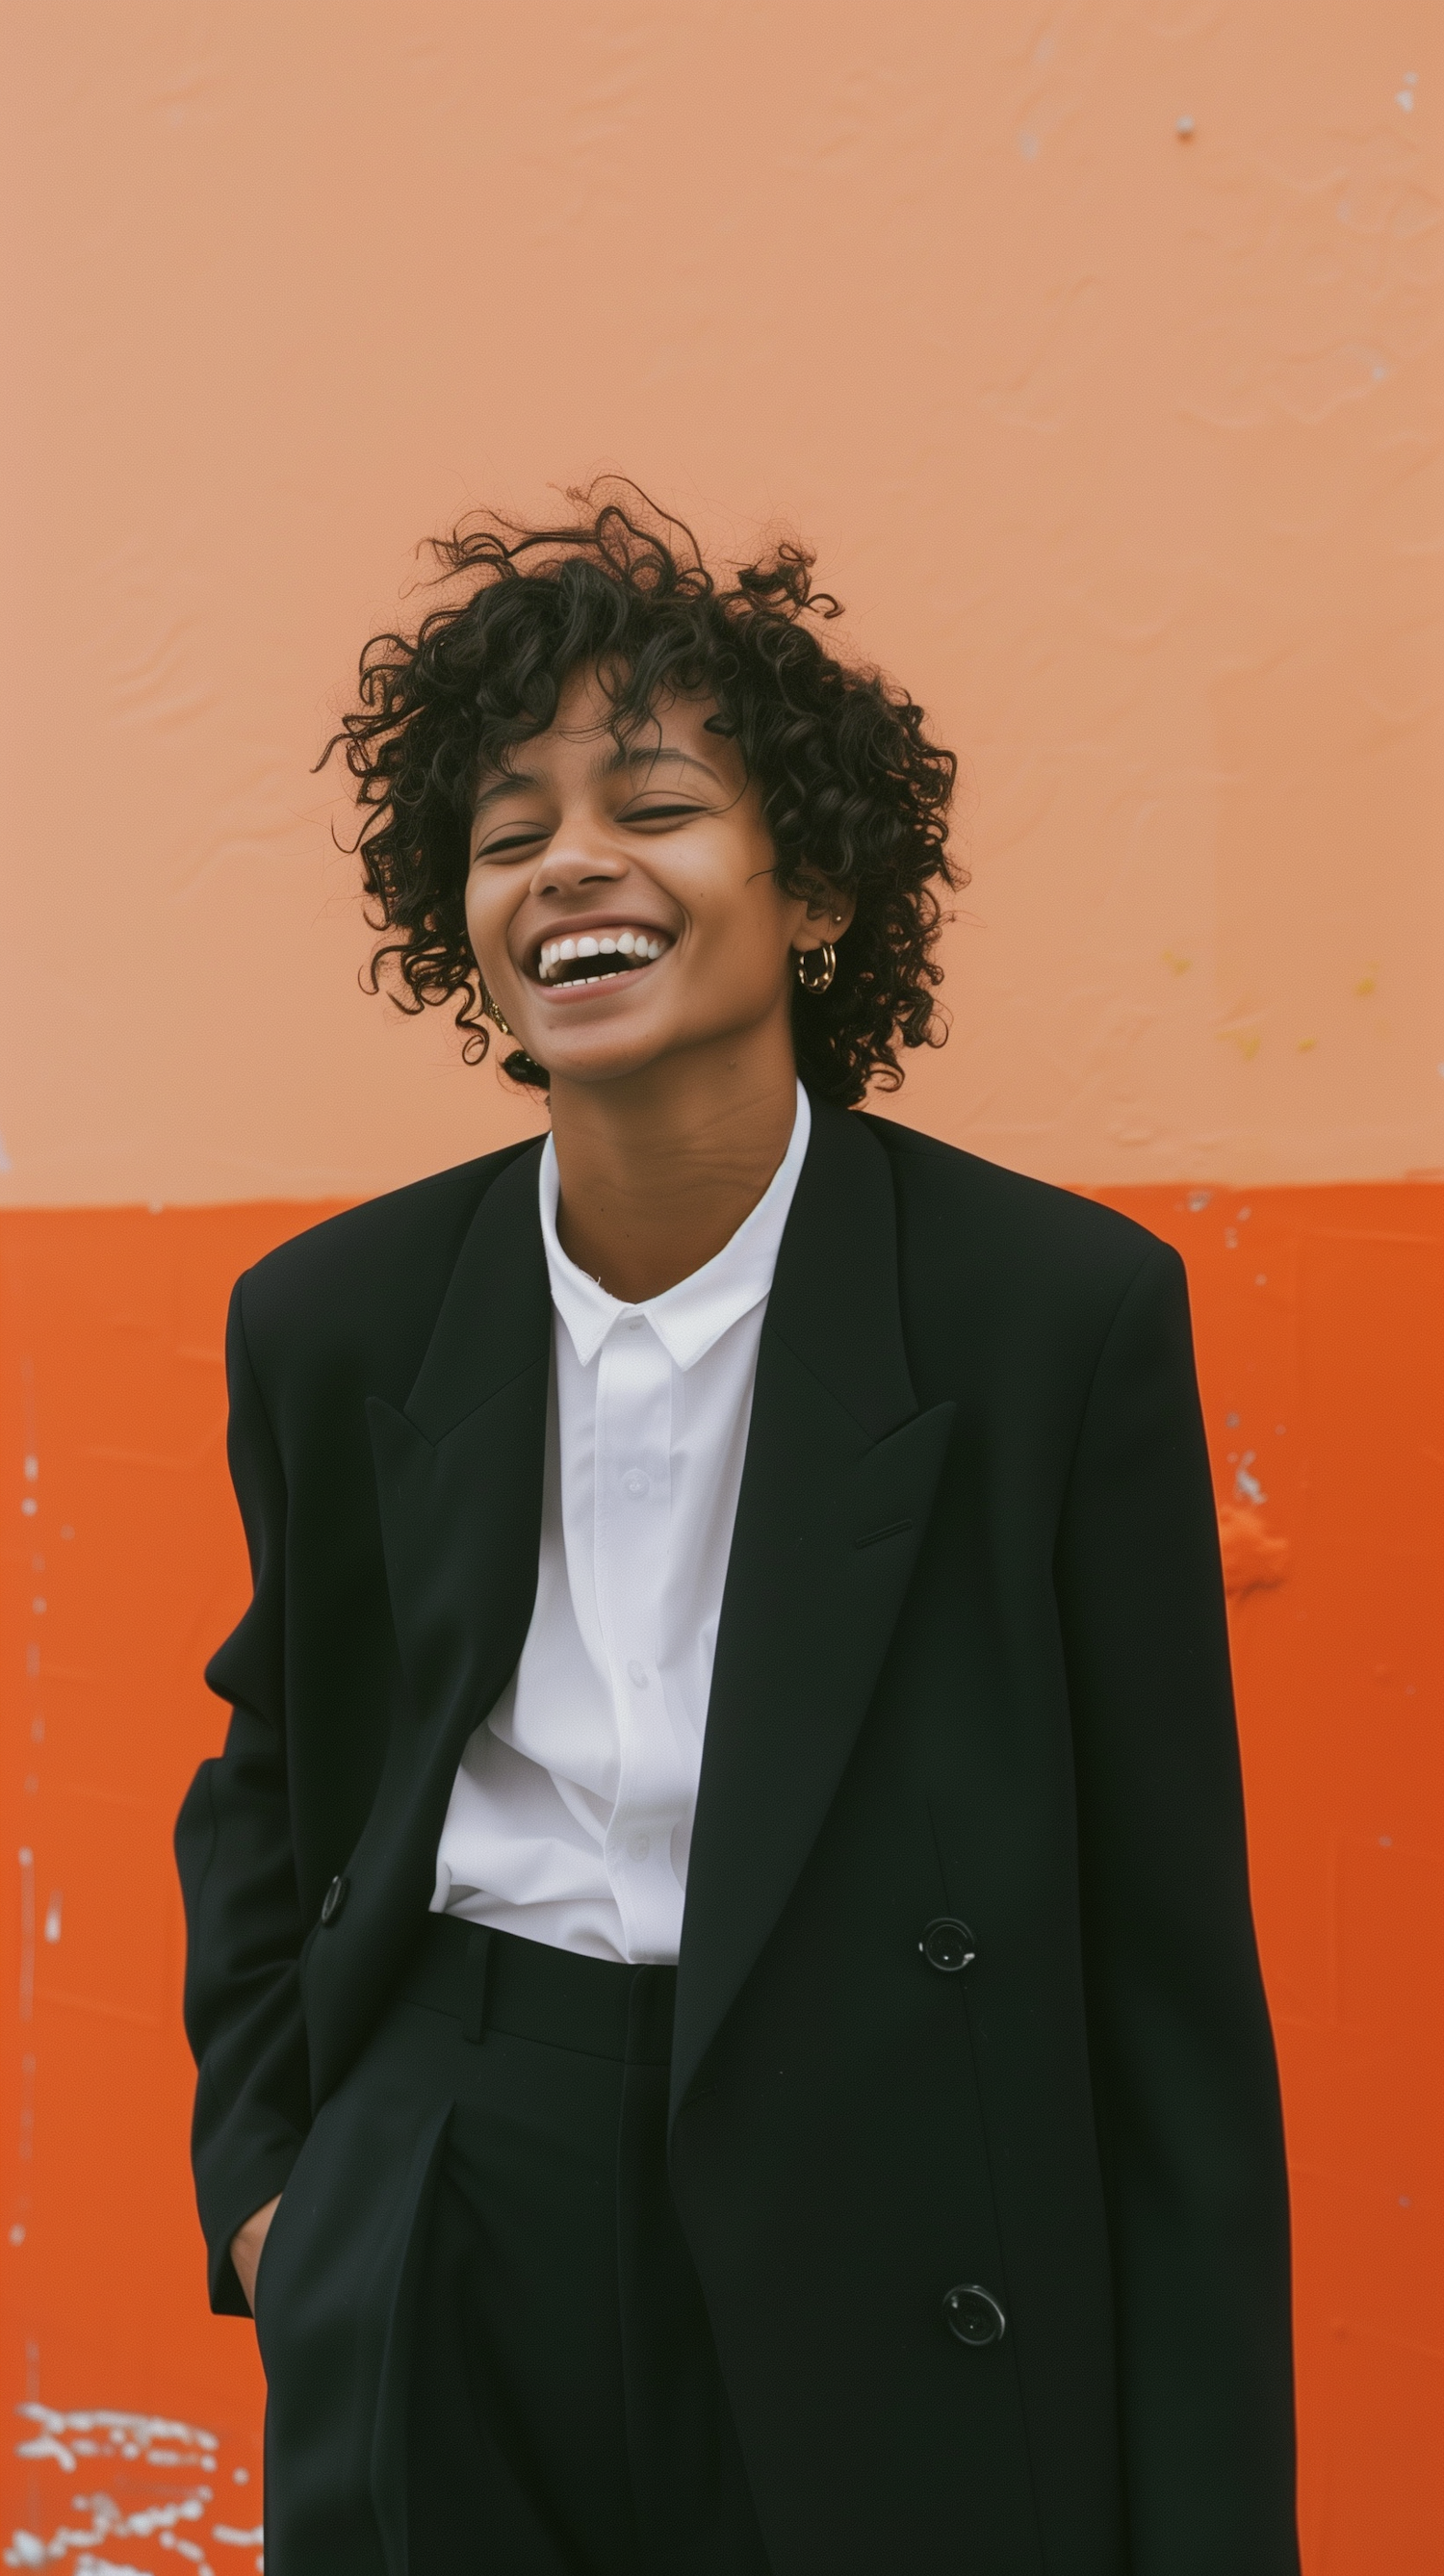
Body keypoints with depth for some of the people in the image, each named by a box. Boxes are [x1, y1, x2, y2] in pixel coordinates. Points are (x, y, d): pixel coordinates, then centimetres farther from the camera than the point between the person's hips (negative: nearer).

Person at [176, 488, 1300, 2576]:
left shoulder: (1071, 1310, -12)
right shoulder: (331, 1321, -3)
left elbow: (1173, 1956, -8)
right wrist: (258, 2167, 7)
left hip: (889, 2320, -2)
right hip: (436, 2304, 3)